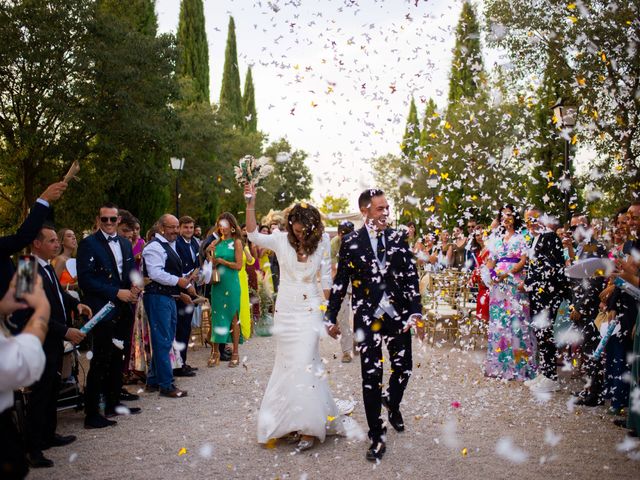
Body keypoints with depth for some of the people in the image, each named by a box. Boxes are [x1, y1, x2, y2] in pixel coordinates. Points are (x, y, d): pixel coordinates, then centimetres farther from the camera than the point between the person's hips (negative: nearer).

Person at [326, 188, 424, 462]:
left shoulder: (398, 239, 4)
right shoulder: (351, 243, -1)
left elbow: (411, 277, 3)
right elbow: (340, 281, 2)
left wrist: (416, 312, -6)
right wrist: (332, 316, 4)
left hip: (398, 315, 2)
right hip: (367, 318, -2)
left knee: (404, 368, 11)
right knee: (371, 376, 1)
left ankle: (392, 403, 45)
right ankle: (377, 436, 14)